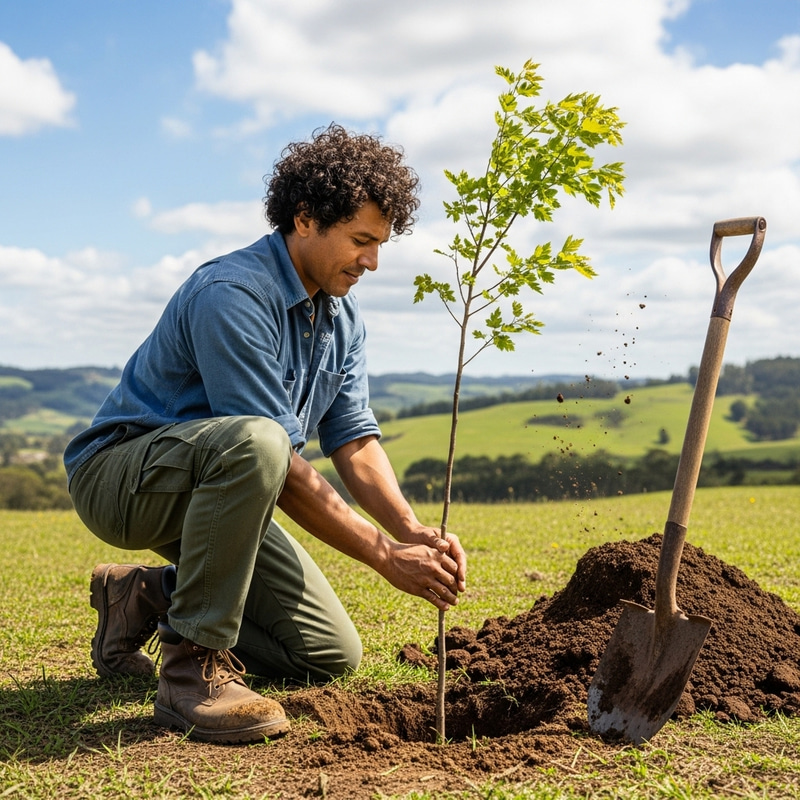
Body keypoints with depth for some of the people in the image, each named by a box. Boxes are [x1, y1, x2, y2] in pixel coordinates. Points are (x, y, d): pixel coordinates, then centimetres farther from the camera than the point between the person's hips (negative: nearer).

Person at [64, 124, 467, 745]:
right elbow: (281, 460, -30)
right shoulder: (232, 295, -26)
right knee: (251, 442, -41)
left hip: (212, 484, 8)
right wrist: (386, 555, -28)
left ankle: (148, 597, 16)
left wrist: (413, 529, -19)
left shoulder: (343, 316, 3)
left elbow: (355, 439, -1)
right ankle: (194, 665, -26)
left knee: (332, 654, 1)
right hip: (119, 473, -8)